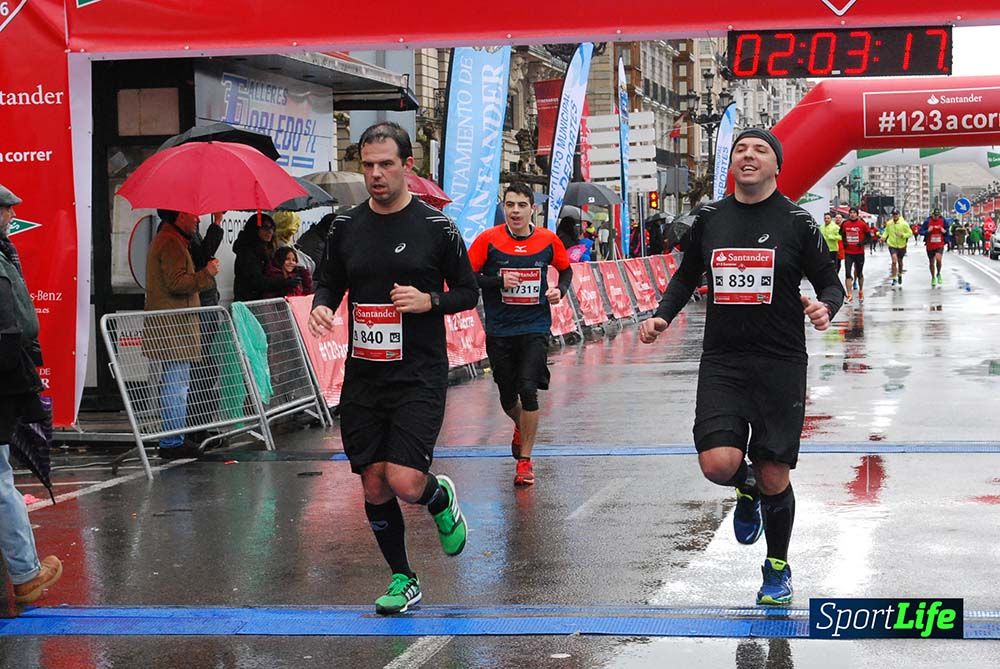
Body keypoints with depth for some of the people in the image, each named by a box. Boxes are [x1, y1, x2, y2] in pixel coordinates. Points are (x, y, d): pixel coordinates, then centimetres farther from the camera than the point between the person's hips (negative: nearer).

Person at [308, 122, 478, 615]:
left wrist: (429, 301, -15)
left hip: (419, 376, -4)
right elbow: (330, 283, 17)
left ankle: (440, 497, 21)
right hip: (362, 376, 4)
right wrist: (321, 306, -5)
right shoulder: (346, 227, 6)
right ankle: (403, 580, 24)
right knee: (374, 486, 6)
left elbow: (468, 292, 3)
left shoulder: (436, 227, -4)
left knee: (405, 482, -15)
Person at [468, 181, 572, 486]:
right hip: (499, 332, 1)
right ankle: (521, 427, 49)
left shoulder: (548, 240, 0)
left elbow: (566, 269, 17)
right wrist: (499, 281, -18)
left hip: (535, 327, -1)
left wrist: (560, 289, -3)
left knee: (528, 389, -16)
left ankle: (525, 460, -3)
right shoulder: (488, 240, -6)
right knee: (508, 398, 12)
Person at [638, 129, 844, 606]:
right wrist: (663, 315, 5)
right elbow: (687, 276, 21)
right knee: (718, 464, -16)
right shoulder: (709, 218, 7)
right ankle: (746, 490, 23)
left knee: (774, 478, 3)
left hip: (780, 365, -2)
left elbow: (830, 282, 4)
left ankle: (777, 568, 28)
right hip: (721, 362, 2)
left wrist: (825, 306, -19)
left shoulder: (796, 221, -1)